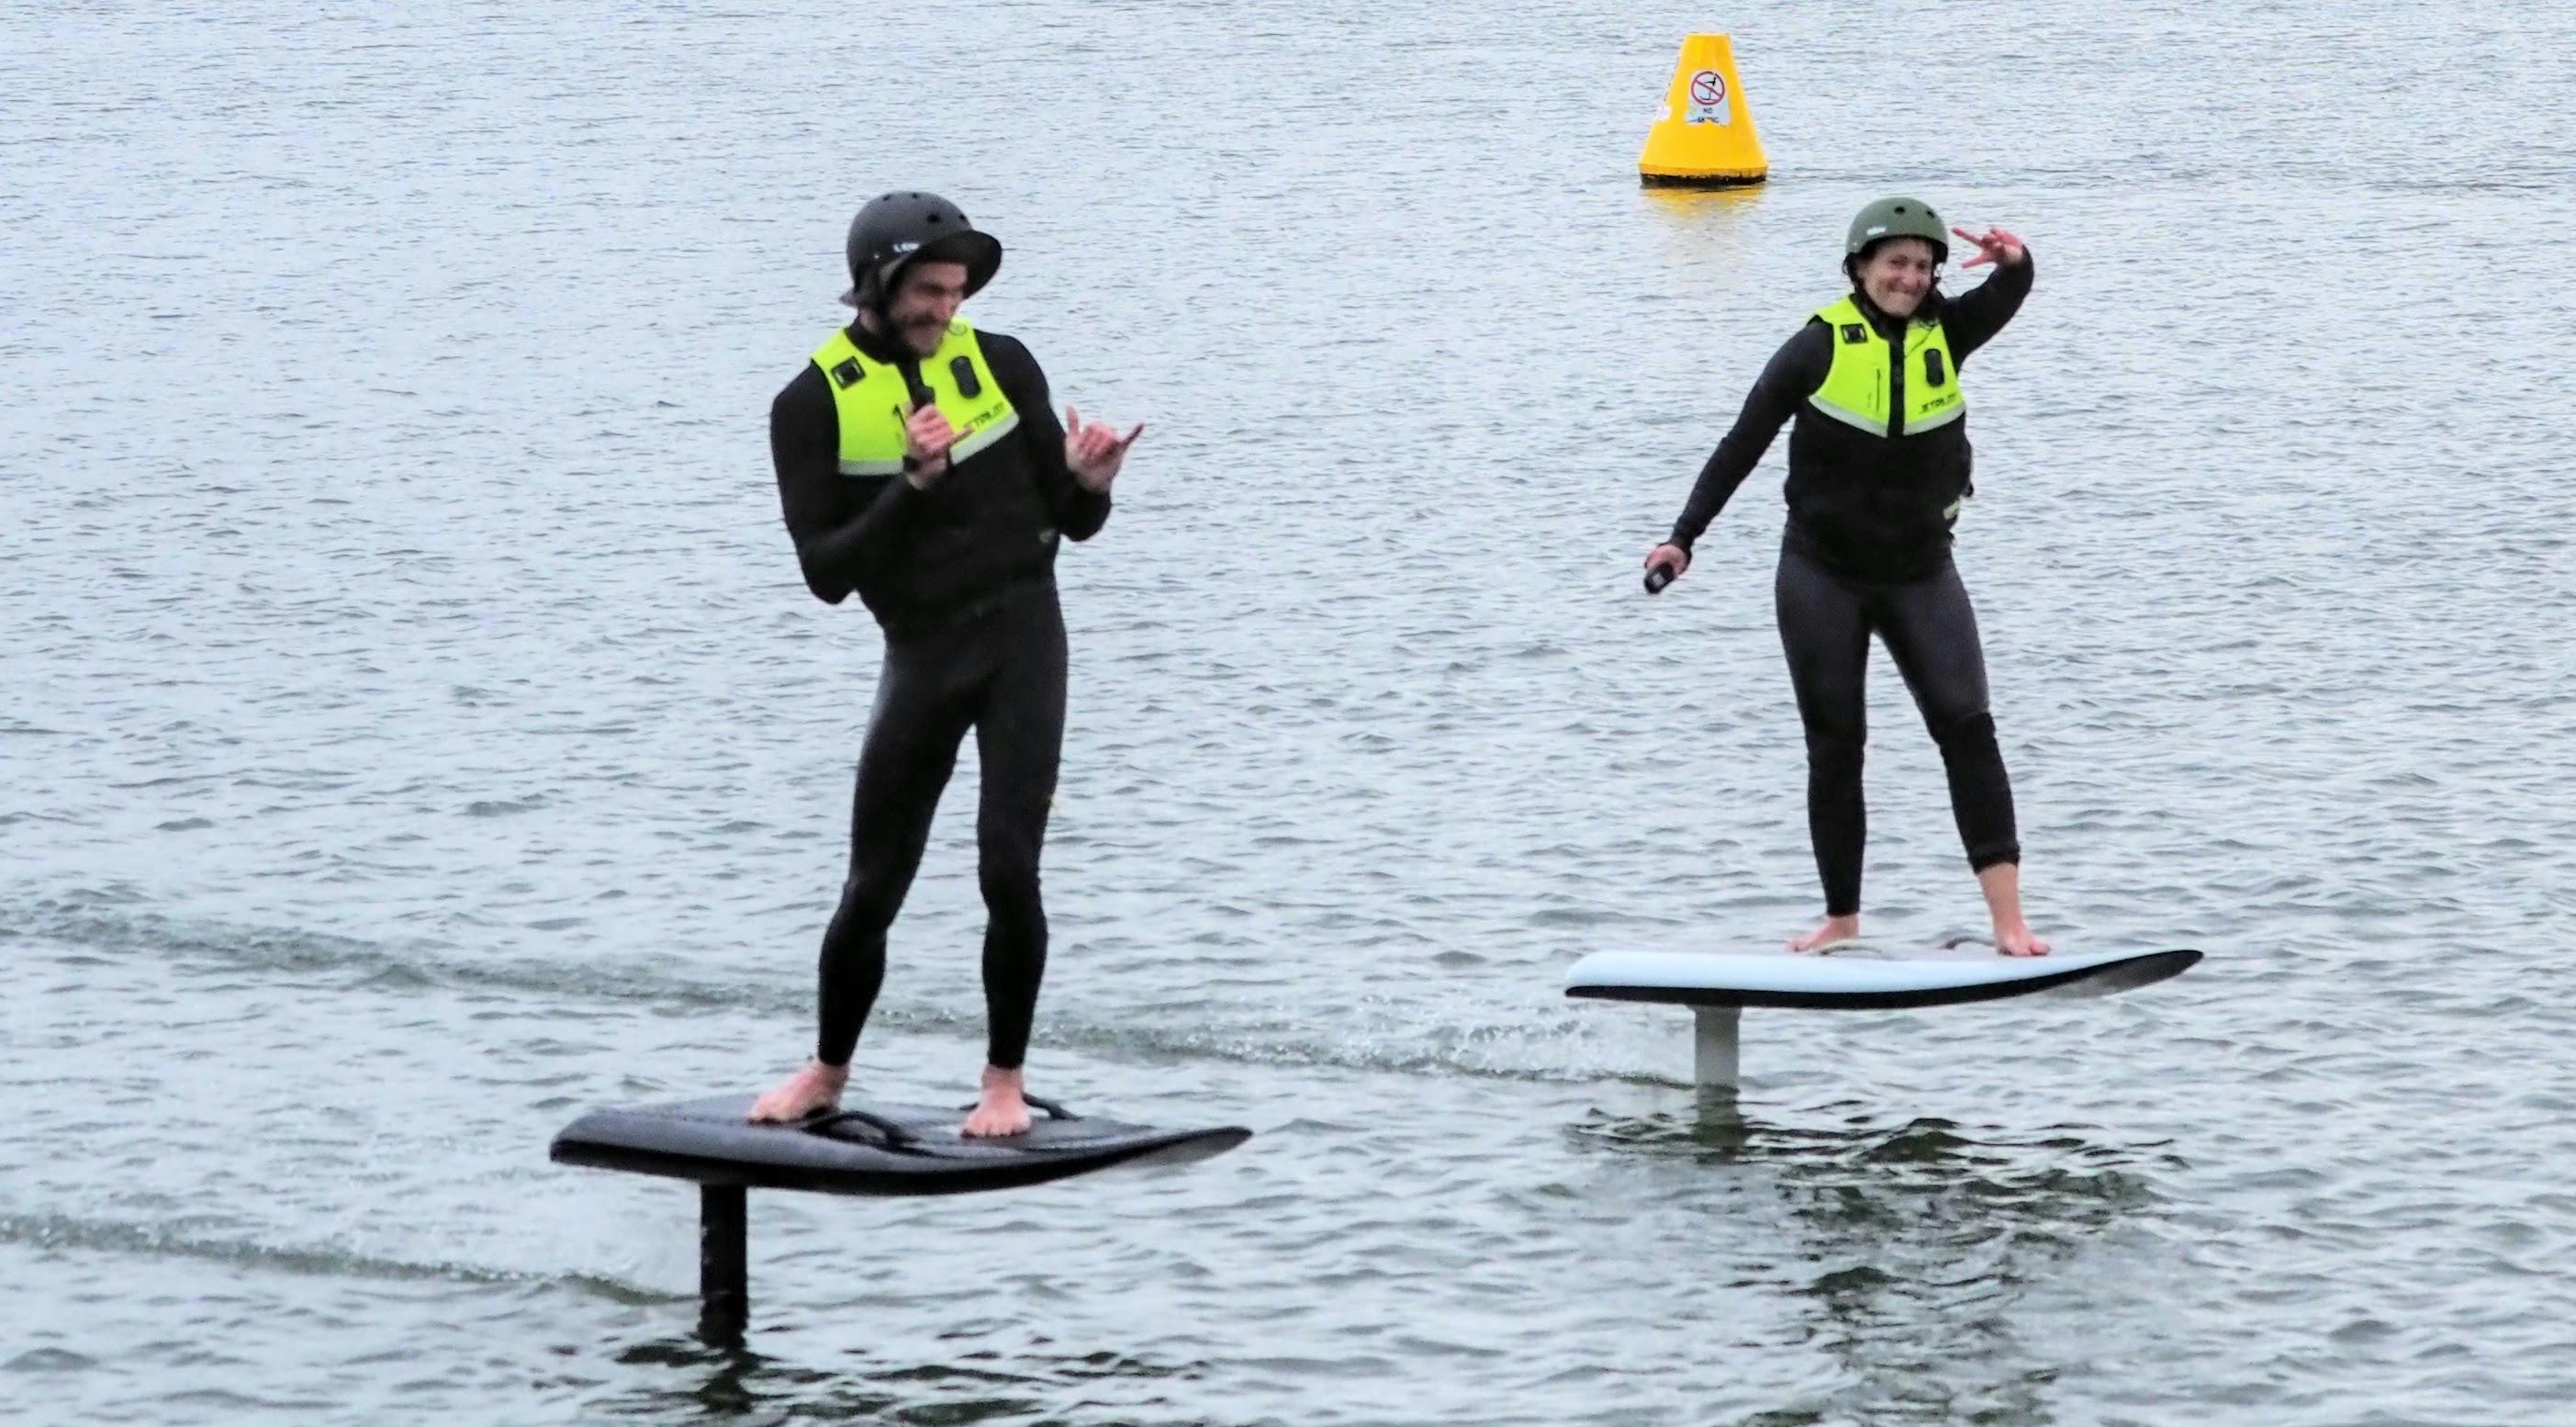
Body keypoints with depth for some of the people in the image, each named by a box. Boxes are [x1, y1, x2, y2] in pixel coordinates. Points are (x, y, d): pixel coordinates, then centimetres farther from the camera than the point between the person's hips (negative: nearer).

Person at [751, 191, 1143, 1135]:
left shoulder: (1001, 365, 1)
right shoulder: (813, 407, -4)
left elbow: (1073, 524, 6)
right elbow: (827, 574, -11)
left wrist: (1087, 481, -17)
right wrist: (914, 486, -22)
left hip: (1022, 636, 0)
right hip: (921, 655, 0)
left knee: (1008, 869, -10)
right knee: (873, 888, 6)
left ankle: (1006, 1079, 6)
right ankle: (828, 1073, 27)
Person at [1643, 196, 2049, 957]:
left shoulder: (1945, 335, 2)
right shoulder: (1819, 348, -6)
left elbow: (2003, 299, -15)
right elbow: (1742, 446, -4)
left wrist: (2014, 263, -38)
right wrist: (1683, 537, -10)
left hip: (1921, 574, 1)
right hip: (1822, 576, -1)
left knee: (1967, 729, -11)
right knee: (1835, 749, 4)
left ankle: (2009, 922, -16)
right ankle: (1842, 921, 13)